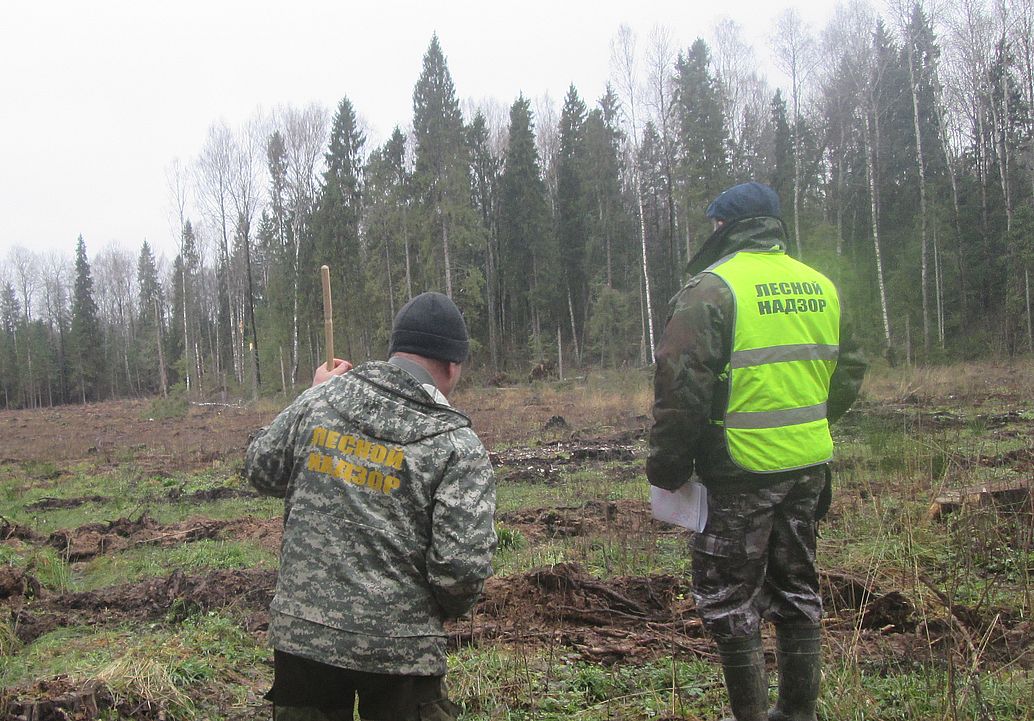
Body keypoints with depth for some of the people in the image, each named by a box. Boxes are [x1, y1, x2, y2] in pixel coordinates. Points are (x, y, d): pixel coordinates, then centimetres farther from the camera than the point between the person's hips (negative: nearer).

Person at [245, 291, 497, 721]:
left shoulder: (319, 400, -3)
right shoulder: (458, 445, -12)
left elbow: (260, 471, 11)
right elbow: (463, 564, -17)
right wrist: (447, 608, 5)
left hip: (301, 632, 4)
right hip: (399, 649, -3)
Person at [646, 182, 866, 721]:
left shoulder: (713, 287, -12)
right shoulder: (820, 286, 8)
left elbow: (682, 384, -17)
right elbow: (848, 374, 16)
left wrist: (667, 465, -7)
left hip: (742, 473, -7)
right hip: (809, 467, 7)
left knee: (728, 597, 7)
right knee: (796, 591, 18)